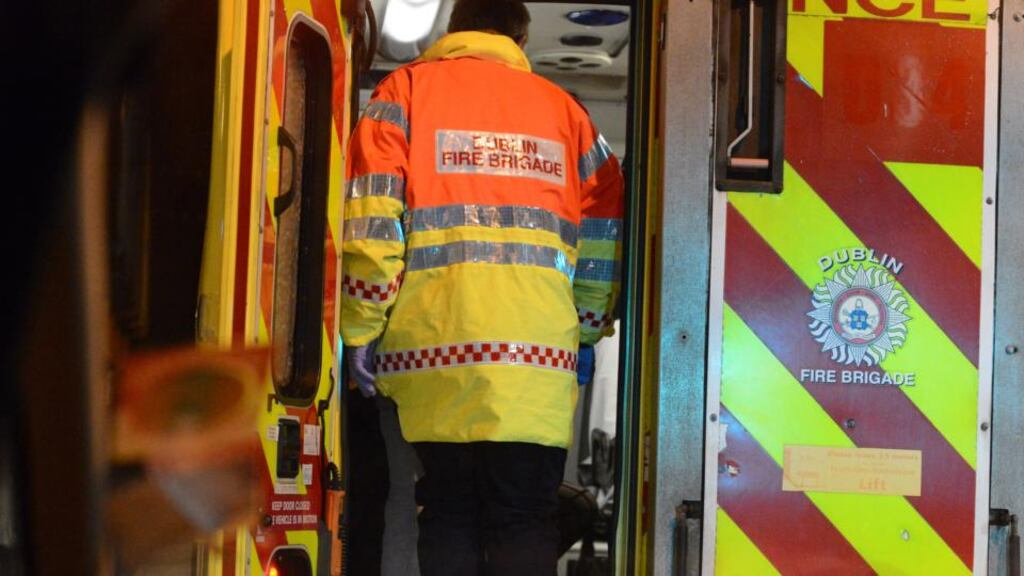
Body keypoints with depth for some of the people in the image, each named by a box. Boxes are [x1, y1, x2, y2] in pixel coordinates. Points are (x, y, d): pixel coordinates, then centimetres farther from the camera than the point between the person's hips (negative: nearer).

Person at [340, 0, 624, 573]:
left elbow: (371, 217, -1)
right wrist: (589, 331, 20)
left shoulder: (408, 88, 11)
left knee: (449, 513, 9)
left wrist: (362, 329, 1)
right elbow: (606, 231, 11)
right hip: (539, 353, 1)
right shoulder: (562, 106, 16)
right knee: (525, 521, 3)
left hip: (433, 342, 0)